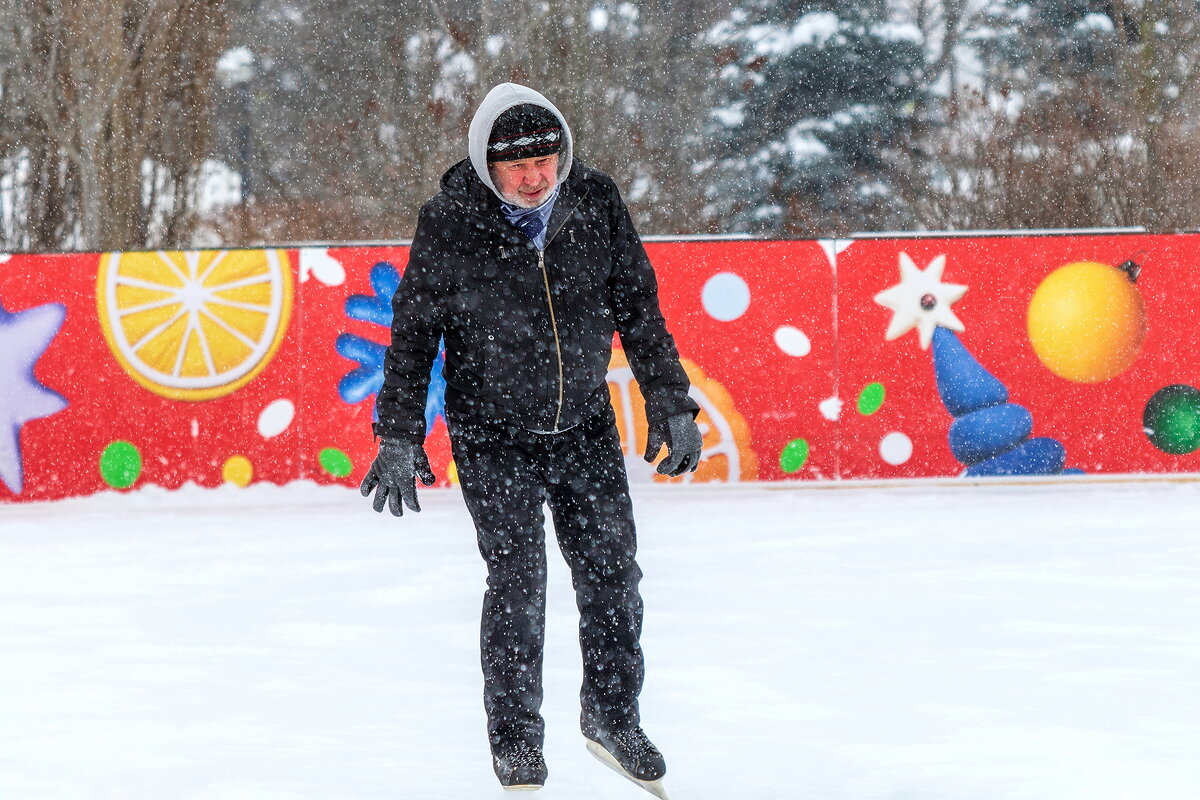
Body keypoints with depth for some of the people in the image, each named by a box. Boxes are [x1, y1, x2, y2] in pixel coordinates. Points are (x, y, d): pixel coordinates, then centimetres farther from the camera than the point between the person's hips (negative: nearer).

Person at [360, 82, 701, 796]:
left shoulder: (595, 202, -8)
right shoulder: (450, 224, -16)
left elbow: (638, 308, 4)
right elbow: (413, 333, -5)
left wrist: (670, 402, 4)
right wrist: (399, 435, -6)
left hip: (586, 426, 3)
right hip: (493, 436, -3)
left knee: (613, 576, 5)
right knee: (518, 584, -6)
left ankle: (613, 716, 24)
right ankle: (516, 741, 10)